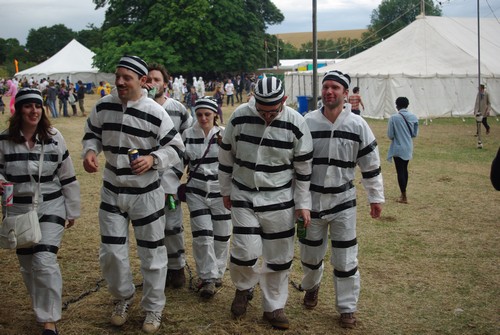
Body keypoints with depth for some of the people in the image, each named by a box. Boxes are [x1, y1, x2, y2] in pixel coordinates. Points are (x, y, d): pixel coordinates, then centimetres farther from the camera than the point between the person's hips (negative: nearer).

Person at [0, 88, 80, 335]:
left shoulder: (54, 137, -6)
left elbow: (68, 177, 0)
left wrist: (72, 210, 3)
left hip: (51, 208, -2)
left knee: (45, 261, -14)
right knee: (28, 265, 13)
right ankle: (44, 309, 35)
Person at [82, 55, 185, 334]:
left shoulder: (154, 112, -15)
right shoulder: (103, 106, -4)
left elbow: (176, 148, -9)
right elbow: (92, 133, 12)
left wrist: (152, 159, -26)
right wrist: (90, 151, -9)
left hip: (146, 193, -3)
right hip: (112, 191, 3)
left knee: (152, 253, 8)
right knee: (111, 252, 7)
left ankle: (154, 308, 27)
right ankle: (123, 297, 34)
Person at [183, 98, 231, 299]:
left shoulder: (225, 135, -4)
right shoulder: (188, 135, 1)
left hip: (220, 191, 0)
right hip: (197, 191, 1)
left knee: (221, 235, 9)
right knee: (202, 234, -7)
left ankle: (217, 272, 29)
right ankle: (208, 278, 2)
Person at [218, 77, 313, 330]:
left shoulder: (295, 123, -11)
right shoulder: (240, 116, -9)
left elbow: (303, 167, -2)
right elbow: (226, 155, 4)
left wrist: (303, 204, 0)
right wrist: (226, 191, 9)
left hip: (279, 199, 0)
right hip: (243, 196, 0)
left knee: (279, 256, 6)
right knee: (246, 251, -6)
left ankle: (274, 307, 25)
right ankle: (243, 288, 27)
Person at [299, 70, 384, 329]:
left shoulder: (357, 125, -7)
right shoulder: (307, 122, -7)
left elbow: (371, 164, 1)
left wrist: (375, 197, 3)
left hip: (343, 201, -1)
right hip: (312, 199, 1)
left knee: (345, 259, 4)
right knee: (310, 253, 16)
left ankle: (347, 308, 20)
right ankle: (311, 286, 47)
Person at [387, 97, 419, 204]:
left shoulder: (394, 118, -16)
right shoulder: (413, 117, -3)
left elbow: (390, 135, -13)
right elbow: (415, 134, 3)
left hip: (398, 149, -5)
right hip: (408, 148, 5)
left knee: (400, 171, 2)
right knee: (405, 169, 20)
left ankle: (404, 197, 5)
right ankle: (403, 193, 31)